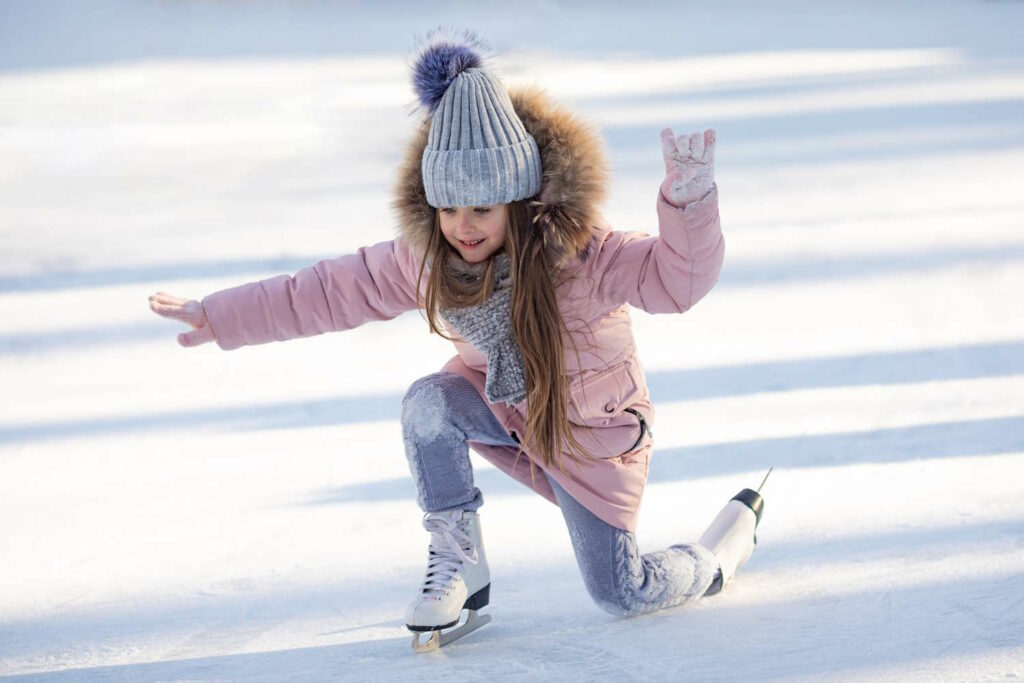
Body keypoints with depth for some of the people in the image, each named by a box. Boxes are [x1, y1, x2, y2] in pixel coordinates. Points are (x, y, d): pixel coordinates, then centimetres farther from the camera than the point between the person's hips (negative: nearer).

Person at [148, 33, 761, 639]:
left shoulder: (577, 254, -32)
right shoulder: (428, 259, -16)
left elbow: (677, 276, -43)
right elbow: (334, 290, -7)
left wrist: (687, 195, -62)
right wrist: (221, 317, -5)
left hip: (591, 433, -4)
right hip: (502, 407, 4)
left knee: (624, 596, -1)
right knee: (430, 402, -29)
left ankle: (733, 538, 31)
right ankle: (458, 567, -14)